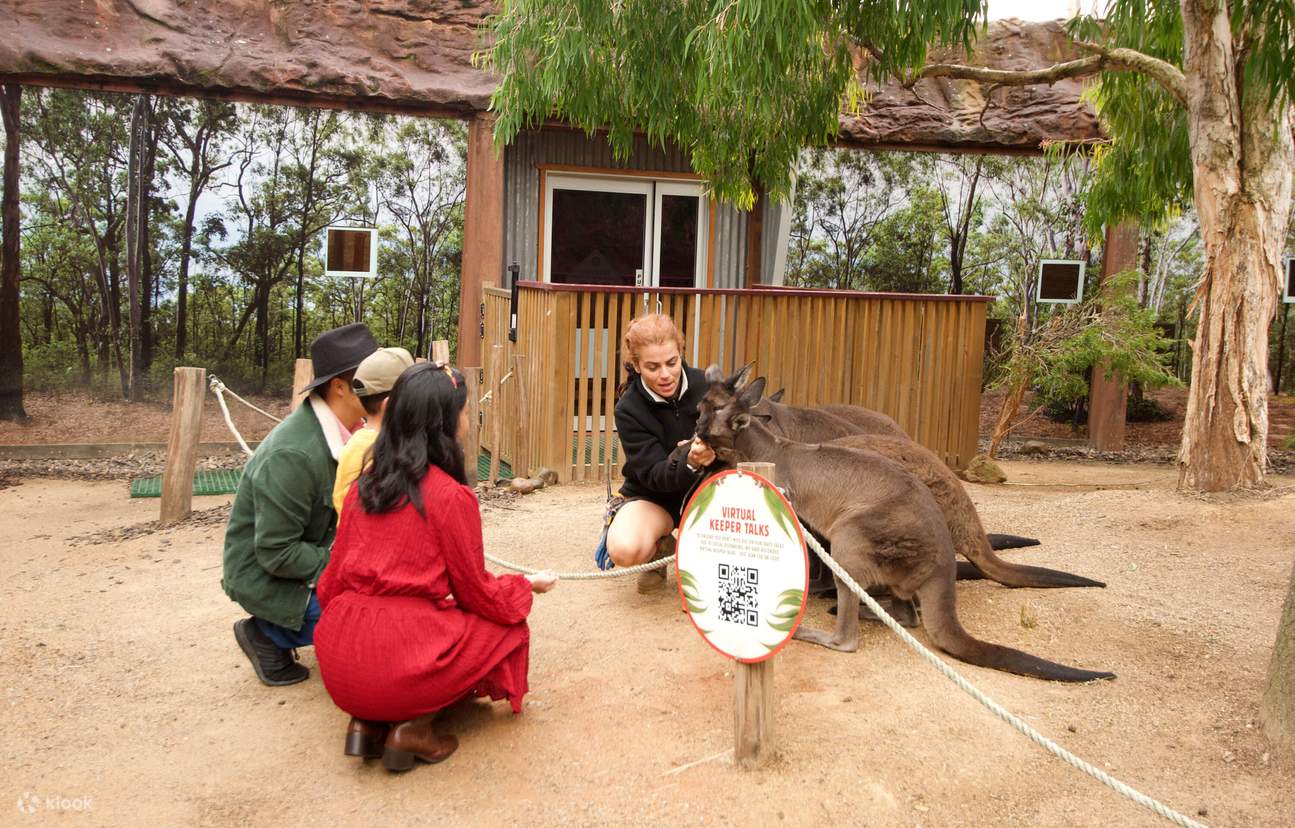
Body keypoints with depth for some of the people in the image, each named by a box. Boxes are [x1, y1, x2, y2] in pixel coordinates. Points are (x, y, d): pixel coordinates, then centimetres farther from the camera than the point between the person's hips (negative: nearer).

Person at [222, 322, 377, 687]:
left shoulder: (346, 431, -4)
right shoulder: (294, 456, -29)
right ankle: (268, 633, 0)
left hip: (305, 553, 9)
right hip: (263, 573, -8)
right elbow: (276, 553, -26)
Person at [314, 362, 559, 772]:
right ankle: (415, 726, 2)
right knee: (510, 631, 14)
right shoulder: (451, 495, -11)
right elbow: (477, 593, -1)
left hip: (337, 667, 7)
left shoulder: (364, 485, 7)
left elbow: (333, 581, 13)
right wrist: (528, 584, 17)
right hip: (402, 661, -6)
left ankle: (366, 722, 11)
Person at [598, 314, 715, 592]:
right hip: (652, 495, -2)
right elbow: (654, 475, -22)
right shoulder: (629, 410, -19)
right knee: (625, 550, -34)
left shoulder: (706, 386, -14)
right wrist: (689, 462, -44)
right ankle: (661, 549, 6)